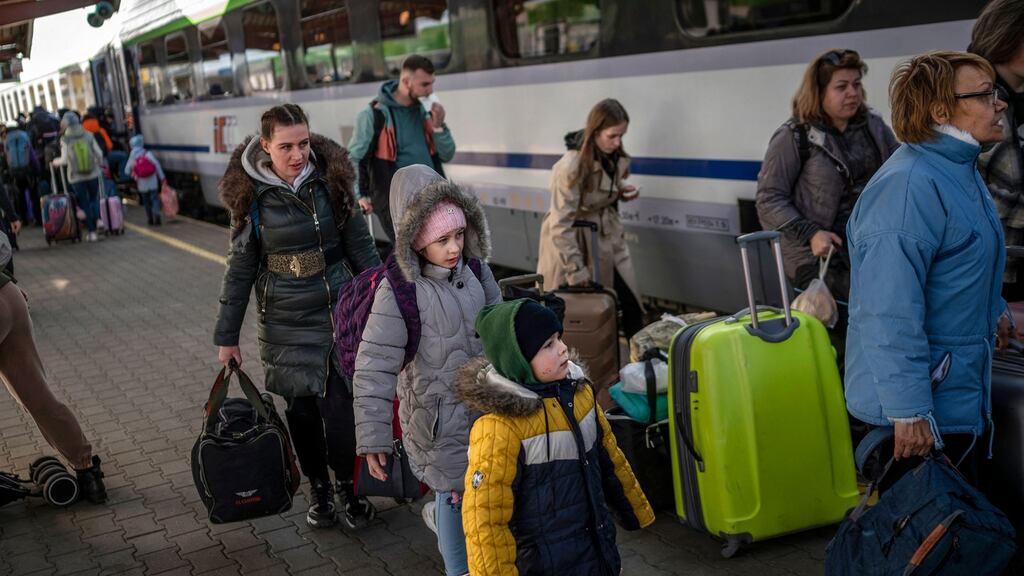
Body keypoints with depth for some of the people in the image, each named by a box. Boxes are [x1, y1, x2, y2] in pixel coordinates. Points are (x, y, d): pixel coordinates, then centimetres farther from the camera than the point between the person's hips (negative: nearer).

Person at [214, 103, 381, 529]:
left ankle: (347, 485, 19)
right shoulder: (251, 195, -5)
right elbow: (240, 268, 2)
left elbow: (361, 248, 4)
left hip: (338, 311, 0)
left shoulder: (331, 182, -4)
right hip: (284, 321, 1)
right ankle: (318, 489, 29)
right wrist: (227, 336, 3)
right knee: (301, 407, 8)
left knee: (339, 406, -5)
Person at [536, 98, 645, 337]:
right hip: (574, 243, -6)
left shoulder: (614, 158, -2)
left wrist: (622, 192, -3)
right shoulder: (571, 167, -25)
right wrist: (576, 270, -24)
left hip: (607, 239, 7)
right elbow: (561, 225, -25)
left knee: (631, 303, 2)